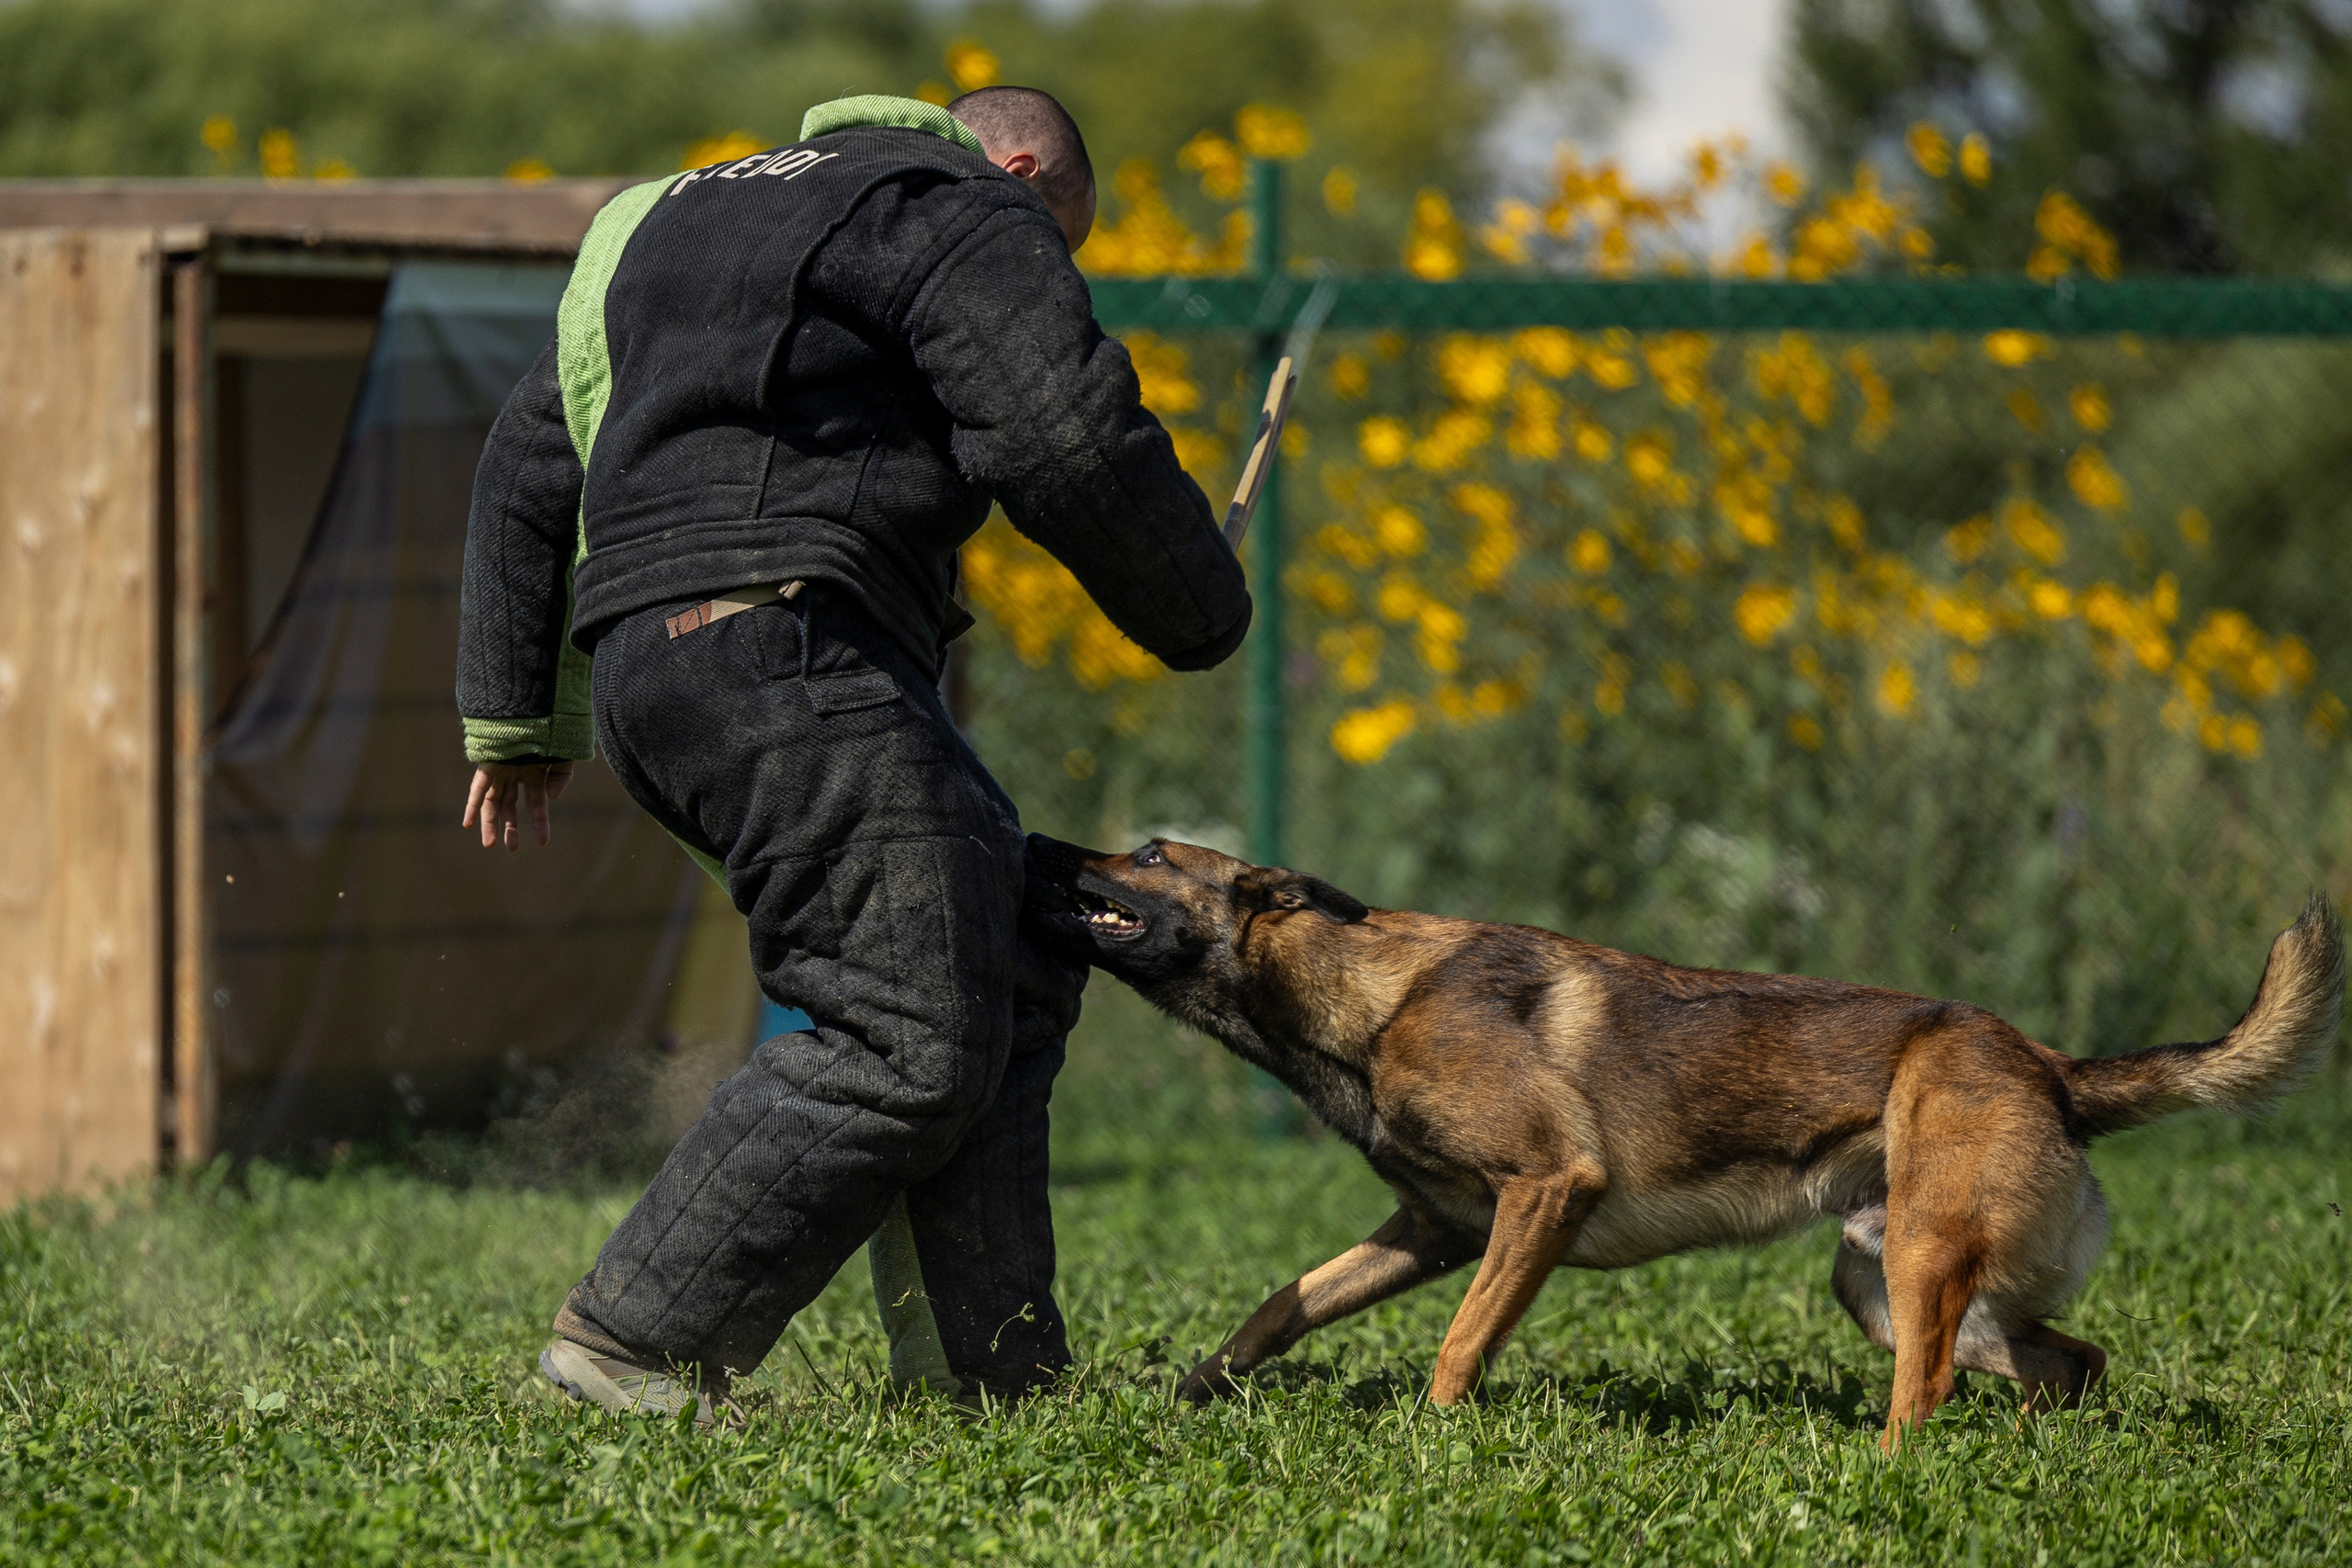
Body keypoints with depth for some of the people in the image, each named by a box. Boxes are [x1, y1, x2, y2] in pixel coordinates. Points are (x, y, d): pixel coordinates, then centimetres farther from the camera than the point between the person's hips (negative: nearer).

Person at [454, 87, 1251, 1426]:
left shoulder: (688, 218, 32)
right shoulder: (970, 218, 4)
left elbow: (531, 463, 32)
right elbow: (1071, 446, -9)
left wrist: (516, 710, 33)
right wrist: (1202, 614, 7)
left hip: (652, 665, 10)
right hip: (781, 647, -10)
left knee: (1011, 975, 13)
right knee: (915, 1041, -13)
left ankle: (996, 1369, 7)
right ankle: (635, 1342, -15)